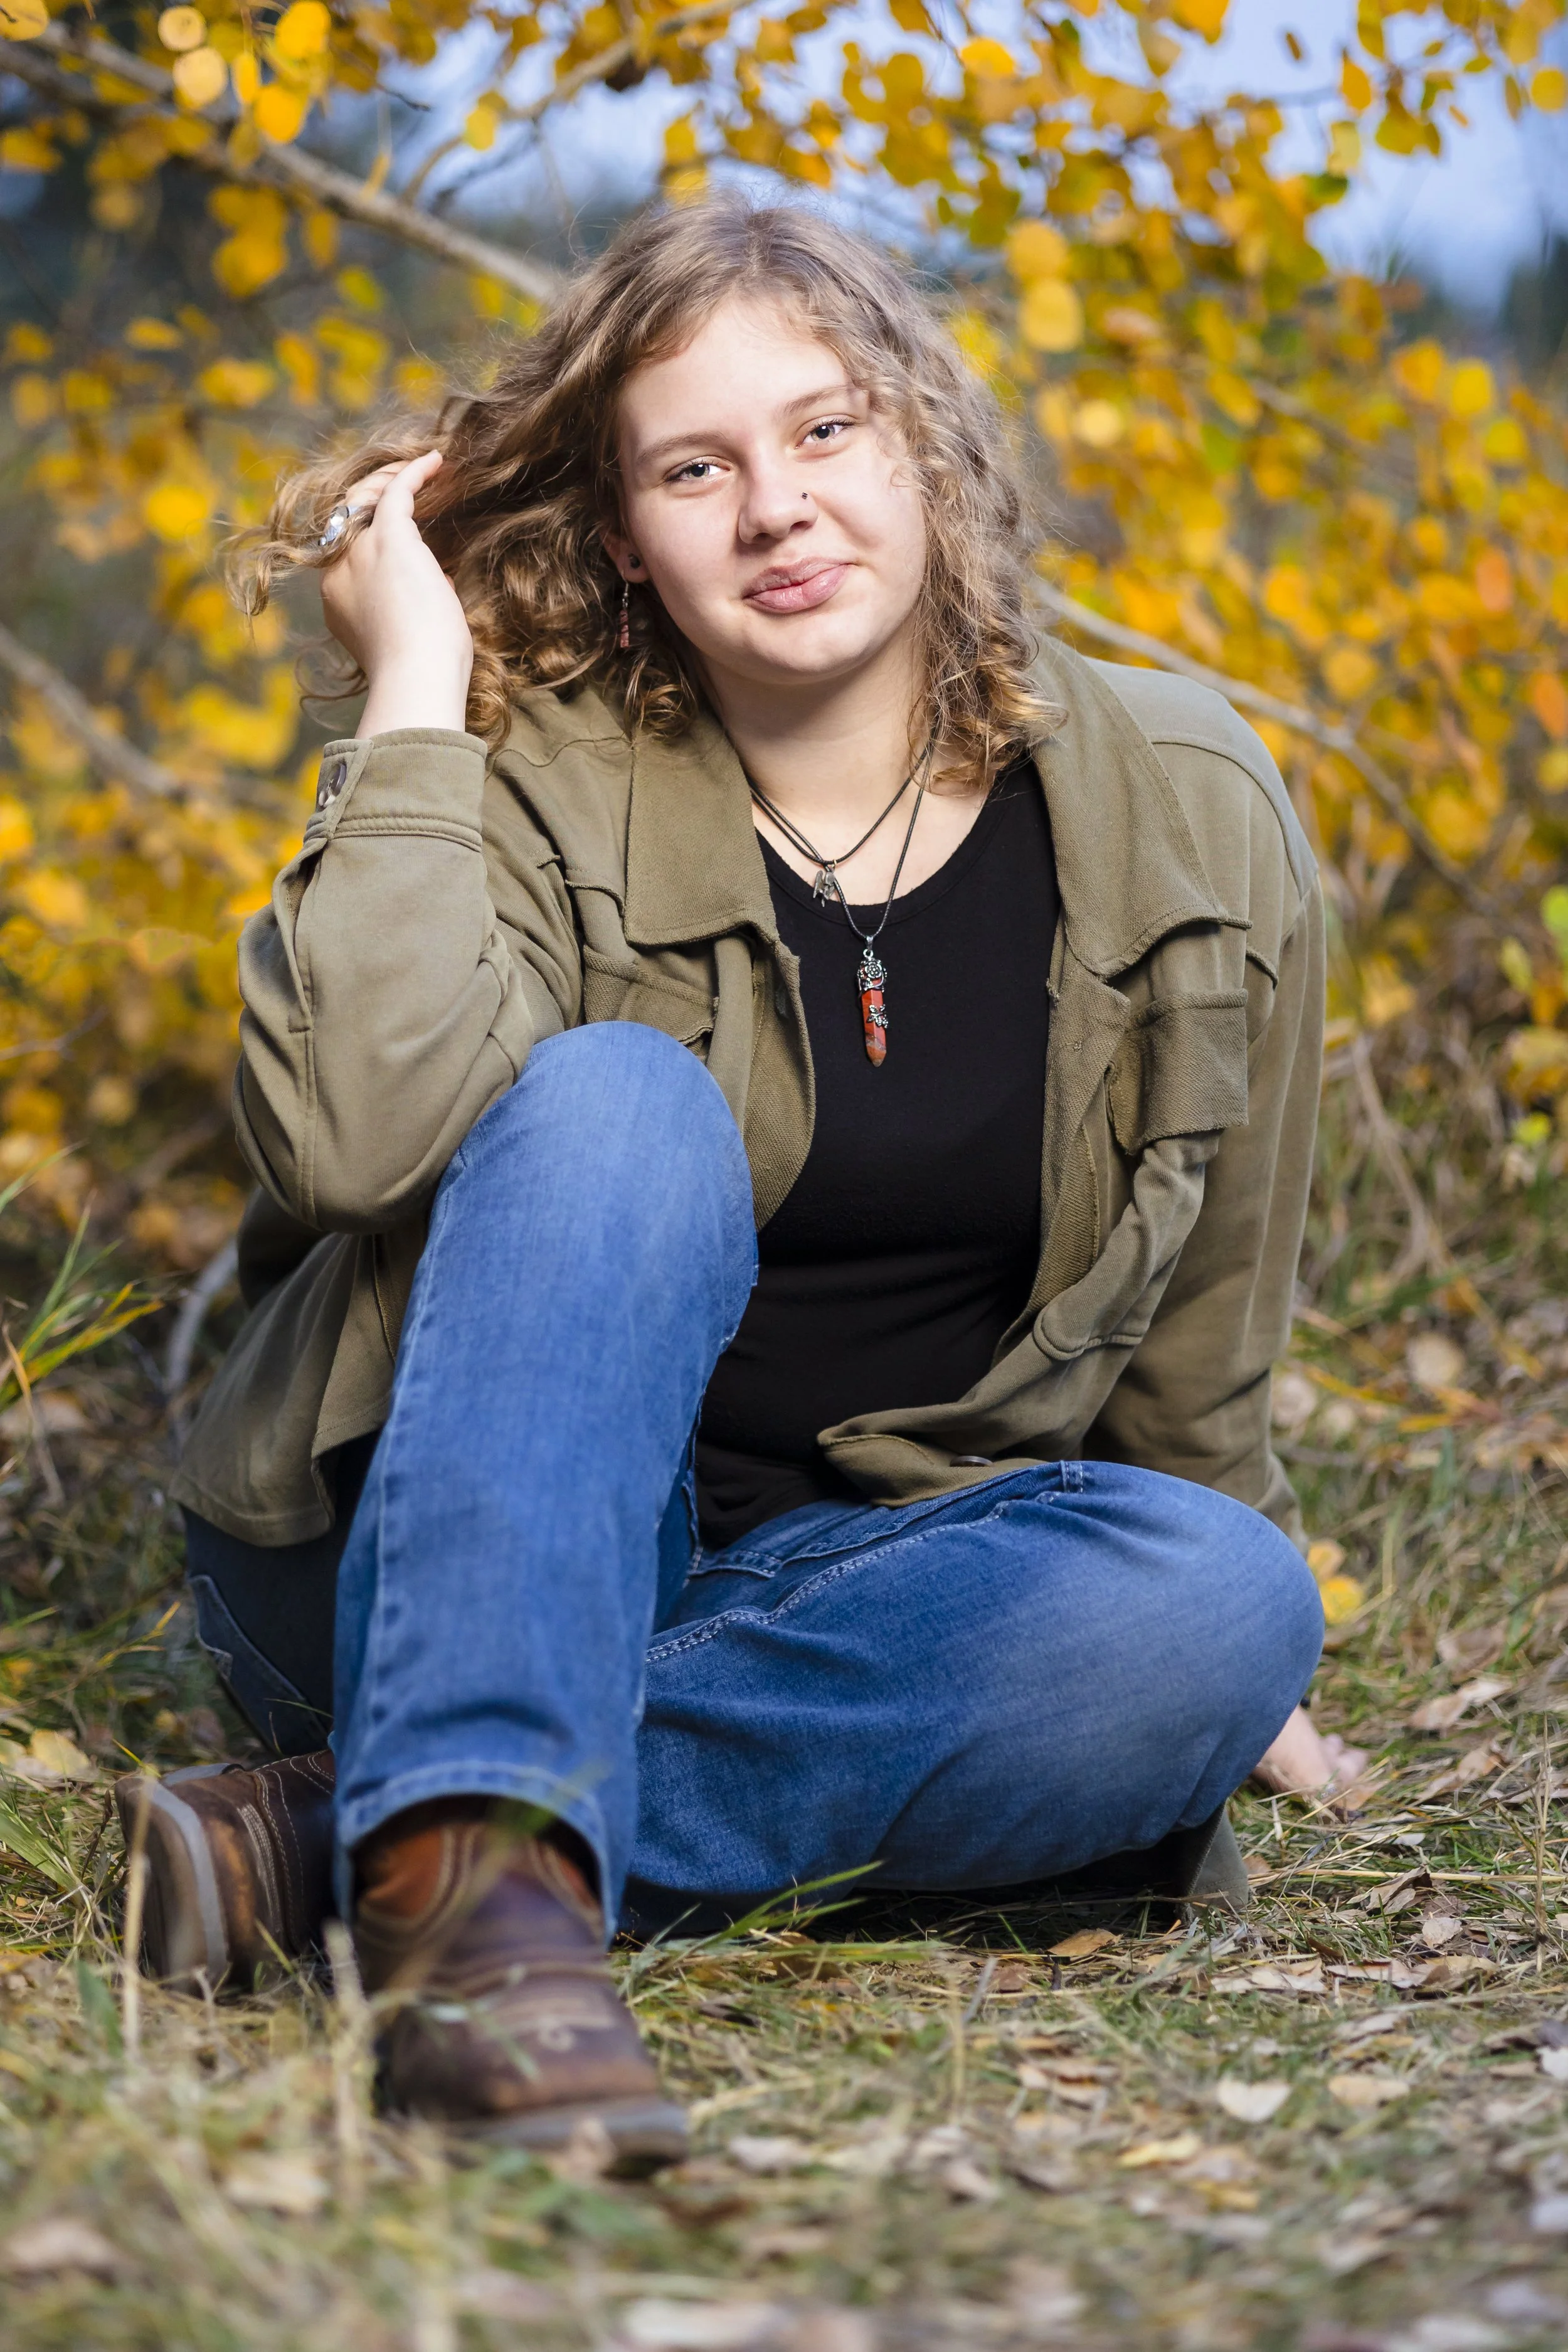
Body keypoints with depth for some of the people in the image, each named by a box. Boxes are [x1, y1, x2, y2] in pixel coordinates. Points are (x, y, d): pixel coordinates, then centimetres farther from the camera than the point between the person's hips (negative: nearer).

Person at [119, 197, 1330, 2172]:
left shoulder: (1187, 816, -1)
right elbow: (358, 1137, -29)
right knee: (616, 1102, -29)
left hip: (857, 1585, 3)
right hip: (459, 1559, -2)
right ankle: (480, 1853, -44)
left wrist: (1220, 1681, 16)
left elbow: (1199, 1360, 10)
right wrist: (415, 688, -21)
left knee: (1223, 1610, -29)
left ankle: (343, 1826, -29)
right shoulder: (541, 781, -9)